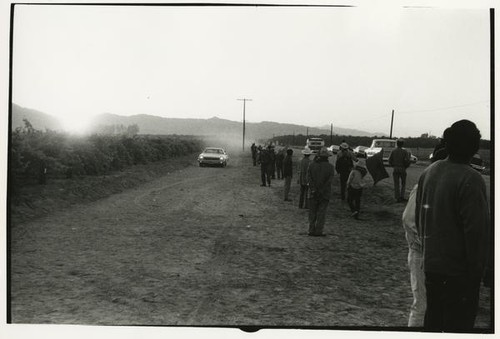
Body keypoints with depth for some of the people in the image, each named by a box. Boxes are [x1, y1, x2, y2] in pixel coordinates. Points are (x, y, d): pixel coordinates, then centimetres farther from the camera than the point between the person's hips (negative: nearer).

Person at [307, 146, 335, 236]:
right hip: (325, 194, -1)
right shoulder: (330, 167, -3)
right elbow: (329, 181, -10)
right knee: (321, 212, 4)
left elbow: (309, 178, -6)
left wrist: (313, 190, -9)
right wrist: (321, 191, -10)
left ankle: (311, 230, 11)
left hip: (313, 193, 2)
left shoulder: (312, 165, 2)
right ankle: (318, 231, 3)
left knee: (312, 212, 10)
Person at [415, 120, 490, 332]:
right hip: (459, 271, -7)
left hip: (431, 265, 7)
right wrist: (476, 269, -11)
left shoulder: (429, 172, 4)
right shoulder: (470, 179, -20)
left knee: (433, 318, 19)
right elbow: (476, 229, -21)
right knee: (458, 323, 3)